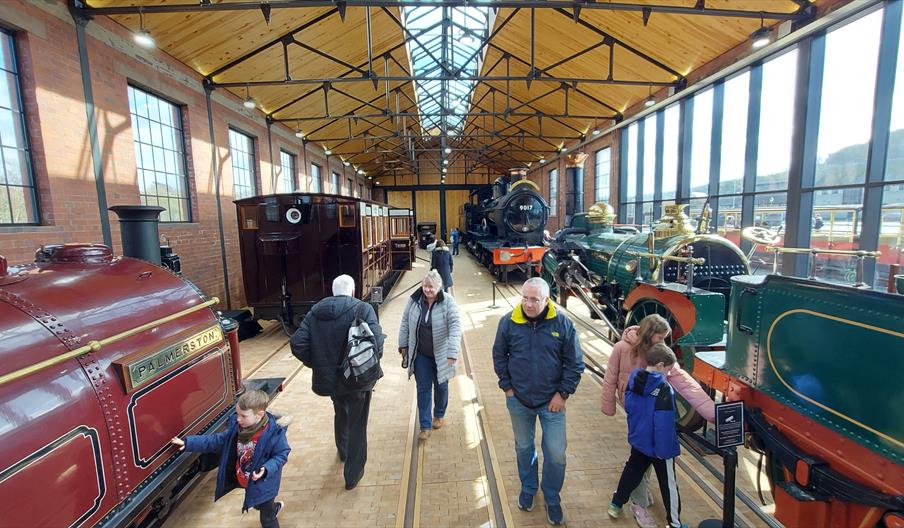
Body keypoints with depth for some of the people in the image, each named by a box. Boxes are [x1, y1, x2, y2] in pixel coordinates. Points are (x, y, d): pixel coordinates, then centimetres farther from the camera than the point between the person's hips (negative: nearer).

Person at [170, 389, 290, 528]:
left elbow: (281, 455, -21)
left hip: (263, 486, -6)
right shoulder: (236, 426, -14)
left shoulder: (274, 433, -32)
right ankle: (274, 507, 63)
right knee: (258, 506, 34)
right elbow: (217, 440, -4)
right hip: (244, 482, 6)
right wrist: (188, 443, -9)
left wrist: (266, 470, -35)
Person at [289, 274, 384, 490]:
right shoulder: (362, 309, -15)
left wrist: (317, 363, 4)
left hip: (328, 378, 5)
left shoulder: (315, 312, -2)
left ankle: (342, 451, 56)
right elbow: (376, 342, -26)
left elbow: (297, 344, -8)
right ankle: (353, 475, 27)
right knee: (357, 426, 14)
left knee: (340, 414, 32)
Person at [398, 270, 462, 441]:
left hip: (441, 354, -1)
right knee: (423, 389, 8)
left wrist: (452, 353, -32)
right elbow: (405, 322, 2)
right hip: (421, 354, 2)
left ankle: (439, 415, 44)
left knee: (441, 386, 18)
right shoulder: (414, 300, -9)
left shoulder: (448, 302, -20)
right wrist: (403, 345, 4)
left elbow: (455, 327, -25)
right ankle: (425, 426, 22)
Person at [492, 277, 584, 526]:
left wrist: (562, 393, -8)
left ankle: (552, 499, 36)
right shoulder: (509, 322, -12)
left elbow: (575, 363, -6)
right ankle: (528, 489, 46)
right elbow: (499, 355, 1)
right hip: (519, 401, 1)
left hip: (551, 402, -1)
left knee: (556, 454, 8)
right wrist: (507, 386, -1)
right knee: (524, 448, 20)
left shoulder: (563, 324, -15)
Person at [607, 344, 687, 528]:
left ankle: (616, 504, 33)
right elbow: (665, 424, -25)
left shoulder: (633, 379, -5)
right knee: (668, 483, 12)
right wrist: (666, 449, -18)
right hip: (659, 446, -6)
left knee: (632, 471, 23)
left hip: (638, 440, 6)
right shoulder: (663, 388, -25)